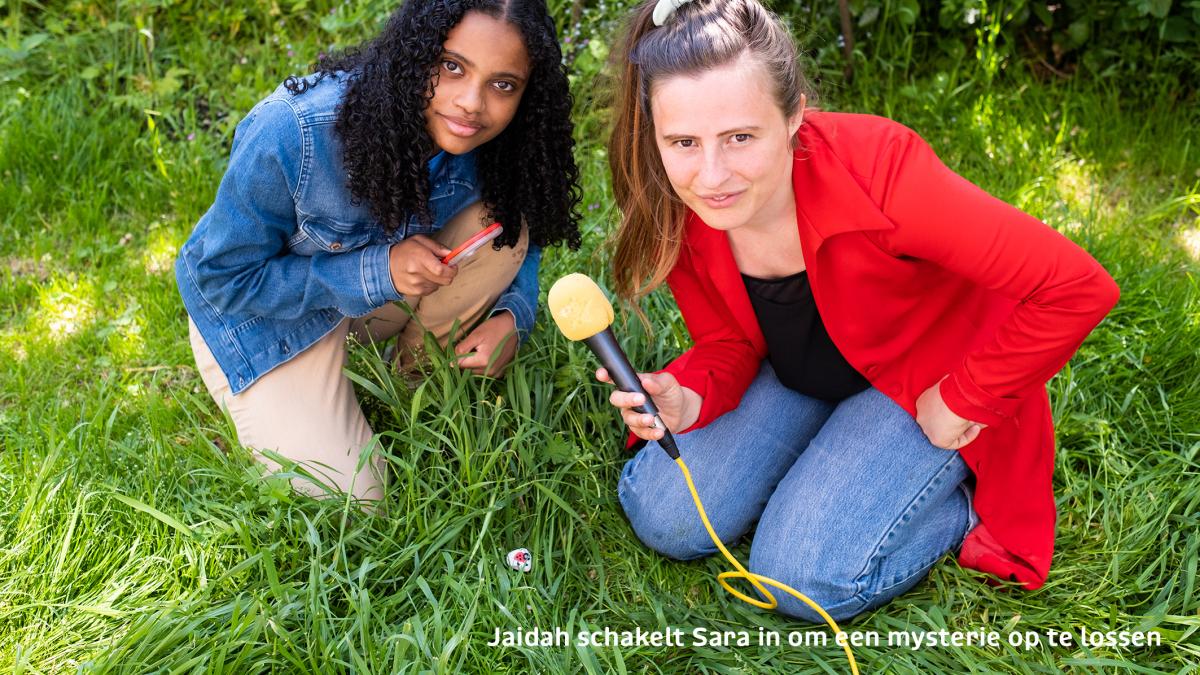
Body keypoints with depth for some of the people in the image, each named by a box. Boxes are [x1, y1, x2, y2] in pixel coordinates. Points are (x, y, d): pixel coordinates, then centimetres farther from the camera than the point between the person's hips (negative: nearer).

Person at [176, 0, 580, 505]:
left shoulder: (475, 137, -21)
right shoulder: (291, 133, -35)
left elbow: (526, 229, -2)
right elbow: (223, 276, -25)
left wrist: (513, 313, -24)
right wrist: (375, 272, -34)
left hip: (382, 296, 4)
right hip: (258, 315, -4)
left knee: (501, 230, -20)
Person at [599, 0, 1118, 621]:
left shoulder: (877, 170, -36)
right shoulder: (678, 211, -20)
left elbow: (1076, 287, -30)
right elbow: (728, 345, -5)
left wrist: (960, 404, -18)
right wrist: (686, 400, -28)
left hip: (927, 377, -4)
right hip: (795, 376, 5)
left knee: (807, 578, -18)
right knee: (662, 519, -8)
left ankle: (970, 495, 7)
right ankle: (826, 453, 14)